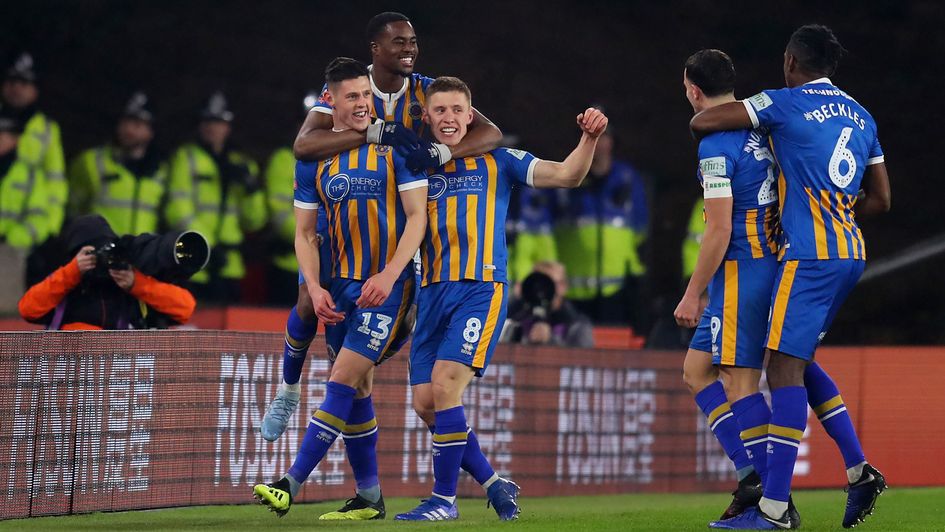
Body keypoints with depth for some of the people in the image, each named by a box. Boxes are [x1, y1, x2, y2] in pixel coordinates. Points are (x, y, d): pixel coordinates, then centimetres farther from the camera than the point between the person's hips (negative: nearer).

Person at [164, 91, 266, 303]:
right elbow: (178, 212, -7)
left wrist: (252, 188, -3)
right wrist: (207, 247, -15)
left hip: (229, 268, 5)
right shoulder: (186, 158, 3)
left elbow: (254, 222, 14)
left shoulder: (241, 165, 16)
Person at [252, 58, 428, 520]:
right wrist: (315, 289, -5)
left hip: (388, 285, -5)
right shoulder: (315, 158, 7)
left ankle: (291, 485, -16)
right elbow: (304, 233, 10)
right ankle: (369, 498, 17)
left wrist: (388, 275, -18)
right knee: (355, 392, 8)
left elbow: (417, 215, -8)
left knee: (344, 379, -13)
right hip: (341, 287, 5)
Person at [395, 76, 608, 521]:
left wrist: (589, 138, -18)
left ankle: (444, 499, -10)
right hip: (433, 292, 4)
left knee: (445, 385, -19)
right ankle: (494, 482, 18)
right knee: (425, 404, -1)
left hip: (481, 289, -4)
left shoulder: (497, 163, 5)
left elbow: (566, 175, -1)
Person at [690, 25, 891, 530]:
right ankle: (860, 471, 11)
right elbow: (880, 200, 21)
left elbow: (701, 122, -4)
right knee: (797, 362, 19)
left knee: (784, 368, -9)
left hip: (810, 254, -8)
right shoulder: (860, 115, 16)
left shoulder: (786, 103, -5)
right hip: (850, 252, 8)